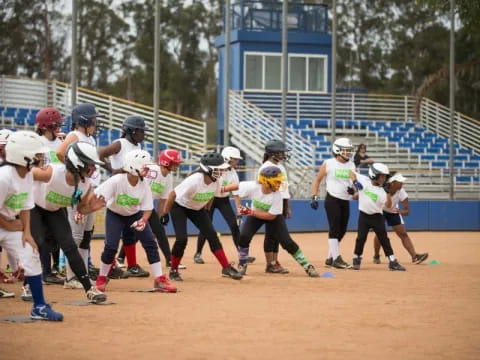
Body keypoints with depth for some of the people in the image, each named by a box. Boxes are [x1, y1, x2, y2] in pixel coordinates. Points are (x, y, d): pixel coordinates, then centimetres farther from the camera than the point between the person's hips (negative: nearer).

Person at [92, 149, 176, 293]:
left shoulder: (144, 184, -19)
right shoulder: (117, 181, -31)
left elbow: (147, 208, -11)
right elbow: (96, 195, -31)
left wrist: (143, 221, -31)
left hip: (135, 214, 3)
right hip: (115, 215, -3)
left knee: (150, 243, -8)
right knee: (111, 247, -14)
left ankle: (160, 280, -3)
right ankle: (101, 279, 9)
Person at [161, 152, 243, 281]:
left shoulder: (216, 181, -17)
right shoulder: (194, 180, -37)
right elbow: (174, 193, -28)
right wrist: (165, 212, -22)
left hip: (197, 209, 6)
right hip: (179, 207, -6)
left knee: (212, 235, -6)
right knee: (182, 238, -17)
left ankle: (226, 268, -3)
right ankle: (173, 271, 3)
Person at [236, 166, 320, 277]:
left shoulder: (277, 196, -33)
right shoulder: (253, 187, -33)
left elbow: (271, 216, -27)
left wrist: (251, 212, -32)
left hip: (274, 217, -1)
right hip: (255, 214, 1)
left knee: (287, 242, -10)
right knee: (244, 236, -18)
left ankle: (307, 266, -2)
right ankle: (242, 265, 5)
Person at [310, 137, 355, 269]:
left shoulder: (351, 166, 9)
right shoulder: (328, 164, -4)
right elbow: (317, 180, 3)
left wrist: (353, 189, -11)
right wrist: (314, 197, -6)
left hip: (345, 201, 6)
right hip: (332, 200, -6)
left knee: (342, 230, 7)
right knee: (334, 229, -11)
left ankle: (330, 258, 17)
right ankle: (336, 258, -11)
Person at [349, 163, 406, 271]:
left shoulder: (382, 191, -9)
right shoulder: (363, 180, -8)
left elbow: (388, 206, -17)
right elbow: (351, 173, 2)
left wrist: (389, 194, -31)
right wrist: (355, 181, -17)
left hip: (377, 217, 0)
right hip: (364, 215, 0)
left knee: (384, 239, -2)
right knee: (361, 238, 2)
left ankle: (392, 262, -1)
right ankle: (356, 259, 20)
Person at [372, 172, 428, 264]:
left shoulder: (401, 192, -27)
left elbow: (407, 211, -24)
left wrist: (399, 211, -44)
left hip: (393, 212, 2)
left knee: (403, 233, -6)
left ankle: (414, 256, -10)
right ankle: (376, 256, 8)